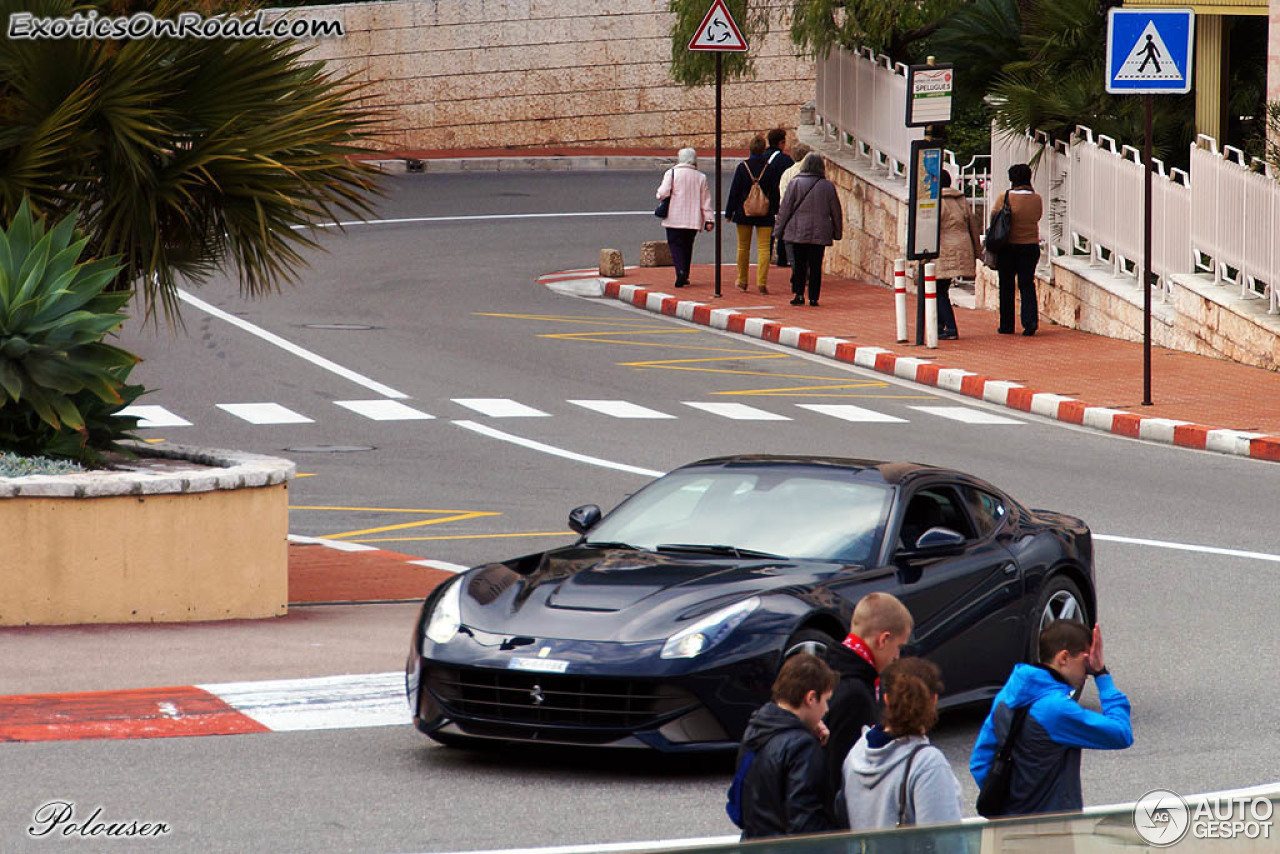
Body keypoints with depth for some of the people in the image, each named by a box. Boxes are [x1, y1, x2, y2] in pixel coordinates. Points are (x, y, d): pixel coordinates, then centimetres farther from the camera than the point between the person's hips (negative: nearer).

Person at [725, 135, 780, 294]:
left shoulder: (742, 167, -7)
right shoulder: (770, 168, -6)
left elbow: (734, 192, -5)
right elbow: (775, 191, 0)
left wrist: (729, 213, 1)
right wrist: (775, 211, 10)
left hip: (744, 213, 0)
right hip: (765, 215, 0)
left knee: (743, 247, 13)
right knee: (763, 248, 0)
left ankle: (742, 281, 22)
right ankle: (762, 282, -10)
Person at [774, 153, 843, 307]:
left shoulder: (795, 184, -5)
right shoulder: (828, 186, -1)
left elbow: (785, 209, -3)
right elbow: (836, 212, 7)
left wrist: (780, 230, 5)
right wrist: (838, 232, 18)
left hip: (798, 232, -1)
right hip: (820, 234, 1)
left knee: (799, 265, 6)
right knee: (816, 266, 5)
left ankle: (798, 293, -3)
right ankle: (813, 296, 3)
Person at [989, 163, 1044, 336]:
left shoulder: (1003, 198, -11)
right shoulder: (1037, 199, -2)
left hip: (1008, 246, -2)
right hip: (1031, 246, 2)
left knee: (1006, 286, 8)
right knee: (1027, 284, 6)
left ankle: (1006, 325, 10)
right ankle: (1030, 320, -12)